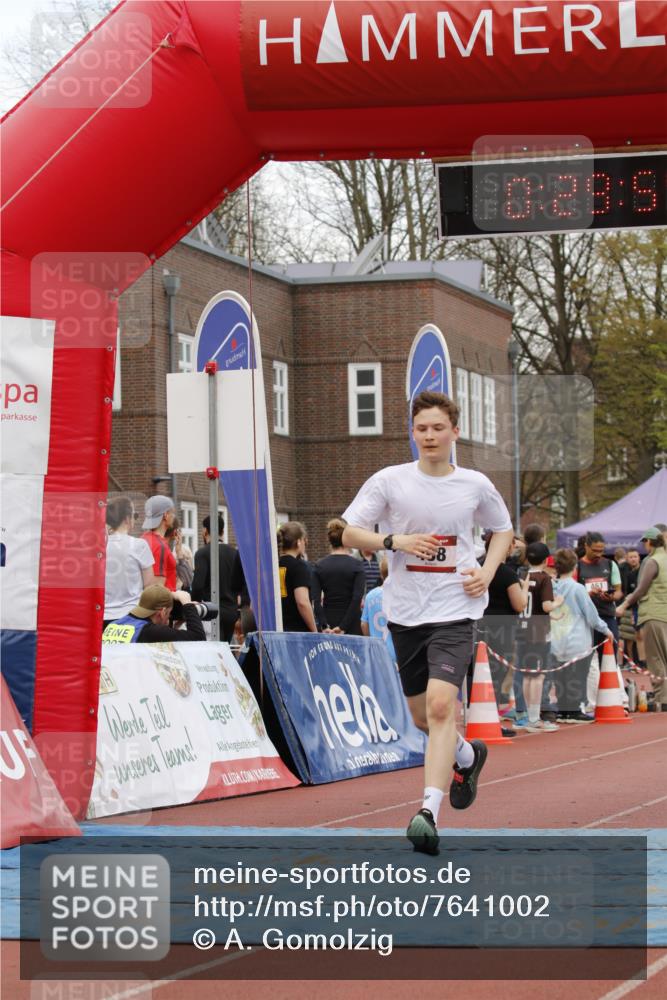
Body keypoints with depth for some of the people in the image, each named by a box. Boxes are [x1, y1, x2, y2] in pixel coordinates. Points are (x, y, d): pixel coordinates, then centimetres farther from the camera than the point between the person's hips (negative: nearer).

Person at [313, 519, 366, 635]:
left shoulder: (319, 566, 2)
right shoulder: (356, 565, -5)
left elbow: (316, 600, -6)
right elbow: (357, 599, -14)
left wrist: (325, 626, -10)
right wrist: (343, 627, -15)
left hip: (329, 625, 2)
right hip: (352, 625, -2)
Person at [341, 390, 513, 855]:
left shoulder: (476, 485, 2)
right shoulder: (389, 481, -1)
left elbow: (504, 529, 19)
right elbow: (350, 532, 0)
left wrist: (487, 571, 1)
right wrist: (397, 541, -17)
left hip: (454, 610, -2)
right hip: (405, 610, 2)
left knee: (440, 705, -20)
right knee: (422, 715, 13)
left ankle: (429, 812, -22)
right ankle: (468, 755, 45)